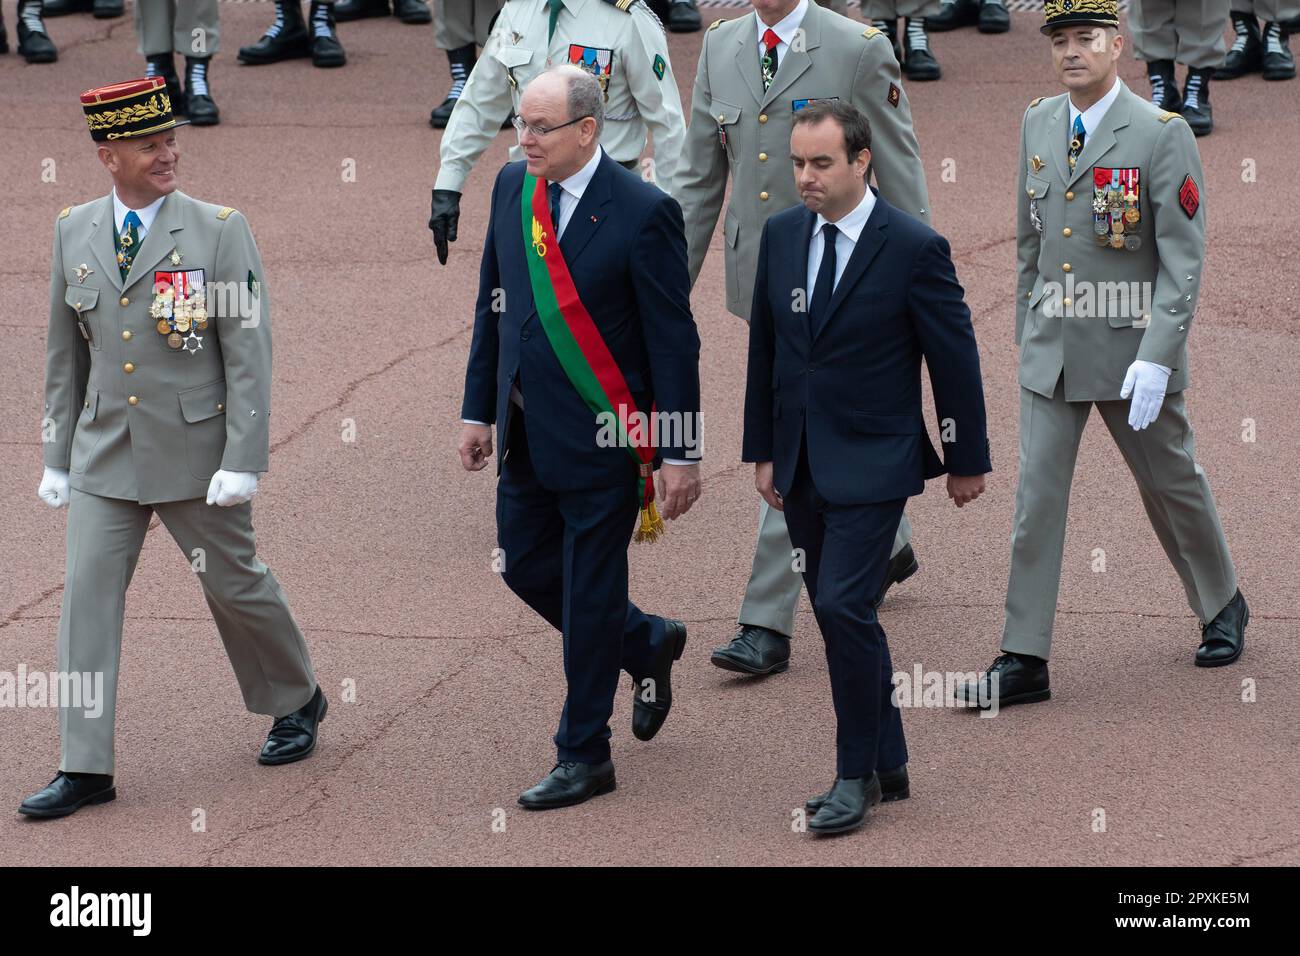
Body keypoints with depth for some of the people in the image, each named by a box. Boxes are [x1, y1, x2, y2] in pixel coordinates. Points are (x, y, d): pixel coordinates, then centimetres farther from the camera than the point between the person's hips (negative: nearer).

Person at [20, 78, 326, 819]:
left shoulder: (219, 231, -9)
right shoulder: (75, 233, 4)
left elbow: (250, 354, -10)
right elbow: (66, 355, 12)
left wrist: (242, 462, -15)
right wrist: (59, 457, 12)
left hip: (194, 451, -3)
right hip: (104, 453, 3)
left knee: (235, 583, 10)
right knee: (88, 596, -4)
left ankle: (297, 701, 36)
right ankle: (86, 769, -1)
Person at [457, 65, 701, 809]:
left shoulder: (644, 212, -16)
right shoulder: (513, 188, 3)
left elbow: (674, 340, -13)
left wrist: (681, 453, -13)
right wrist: (479, 410, 11)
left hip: (601, 437, -7)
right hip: (527, 433, 7)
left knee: (590, 595, 2)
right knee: (525, 566, 14)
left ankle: (584, 758, 14)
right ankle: (648, 643, 38)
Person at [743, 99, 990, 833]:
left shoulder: (915, 247, -12)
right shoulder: (781, 235, 4)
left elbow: (955, 358, -5)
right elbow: (764, 349, 11)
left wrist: (968, 461, 1)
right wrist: (762, 450, 10)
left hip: (871, 463, -6)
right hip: (801, 463, 6)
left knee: (843, 607, -14)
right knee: (842, 615, 10)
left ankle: (857, 774, -3)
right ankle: (888, 764, 21)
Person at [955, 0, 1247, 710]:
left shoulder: (1162, 136, -14)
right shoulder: (1038, 124, 4)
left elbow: (1183, 259, -16)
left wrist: (1157, 359, -22)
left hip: (1131, 350, -4)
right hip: (1051, 351, 4)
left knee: (1171, 484, 13)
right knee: (1036, 497, -2)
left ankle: (1222, 606, 37)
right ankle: (1023, 660, -1)